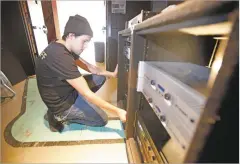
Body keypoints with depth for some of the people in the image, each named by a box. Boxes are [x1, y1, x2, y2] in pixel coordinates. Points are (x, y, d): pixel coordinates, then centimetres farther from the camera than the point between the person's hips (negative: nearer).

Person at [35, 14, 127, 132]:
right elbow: (87, 94, -31)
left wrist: (112, 74, -1)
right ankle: (60, 116, 5)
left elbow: (88, 67, 6)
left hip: (66, 92, 9)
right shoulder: (61, 57, -32)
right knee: (102, 120, 1)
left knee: (100, 78, 7)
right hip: (62, 103, -8)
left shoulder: (61, 47, -1)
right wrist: (117, 111, -24)